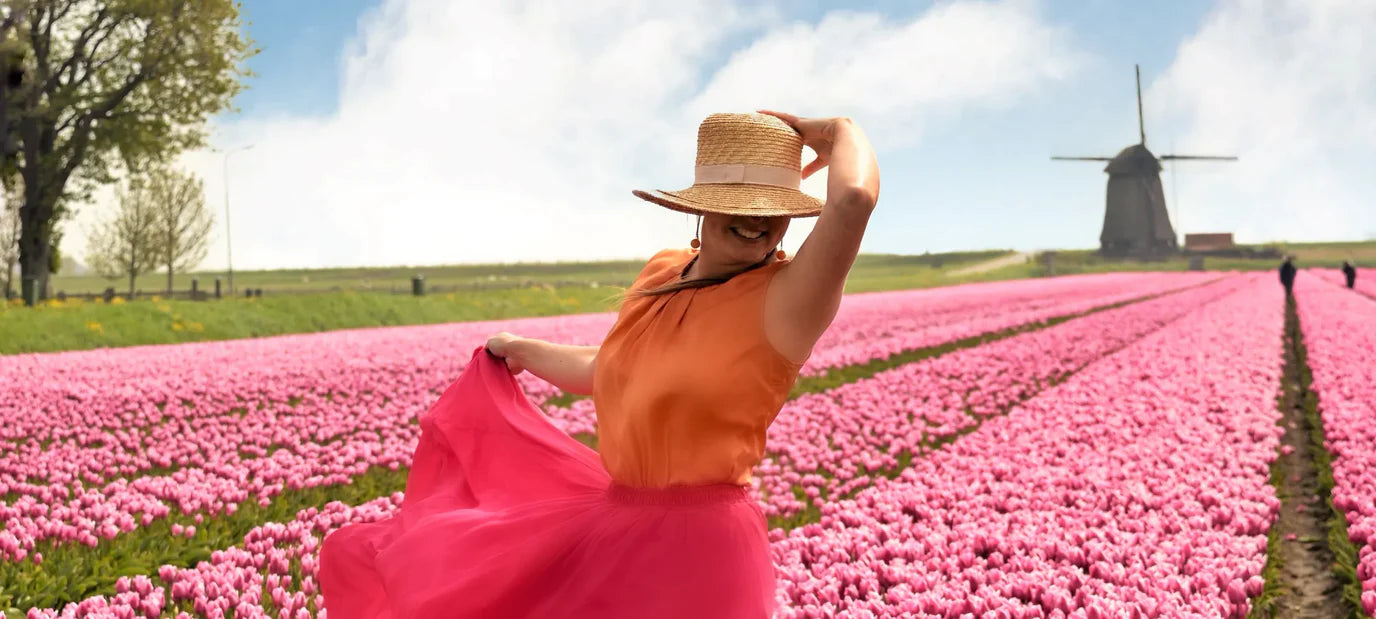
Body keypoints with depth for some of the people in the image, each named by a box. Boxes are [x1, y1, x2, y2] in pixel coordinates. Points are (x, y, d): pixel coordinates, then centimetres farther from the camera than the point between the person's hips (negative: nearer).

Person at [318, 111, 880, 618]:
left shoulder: (784, 300, -17)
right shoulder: (661, 274, 5)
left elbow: (854, 198, -36)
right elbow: (608, 370, 22)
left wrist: (839, 132, -15)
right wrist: (522, 351, 36)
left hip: (697, 549, -7)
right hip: (607, 531, 7)